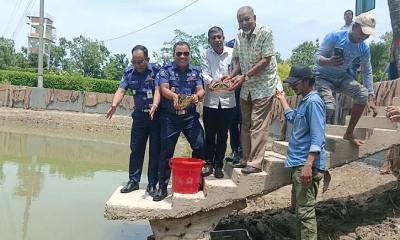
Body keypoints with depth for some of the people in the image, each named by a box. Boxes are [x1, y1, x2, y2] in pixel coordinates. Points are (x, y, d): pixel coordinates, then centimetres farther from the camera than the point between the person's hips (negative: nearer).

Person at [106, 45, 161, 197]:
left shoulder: (156, 70, -10)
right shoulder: (129, 72, 2)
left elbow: (158, 90, -22)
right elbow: (121, 90, -8)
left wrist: (154, 106, -41)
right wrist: (114, 105, -28)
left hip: (157, 115, -4)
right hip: (139, 115, 4)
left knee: (155, 150, 3)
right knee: (136, 149, 8)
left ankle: (152, 184, 13)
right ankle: (133, 180, 21)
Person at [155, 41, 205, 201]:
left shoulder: (196, 71, 12)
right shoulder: (166, 69, 5)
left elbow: (201, 90, 1)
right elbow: (163, 89, -8)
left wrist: (197, 96, -24)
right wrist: (174, 96, -30)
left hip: (190, 115, 2)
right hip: (170, 116, -2)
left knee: (200, 145, -8)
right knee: (166, 151, 1)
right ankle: (163, 187, 12)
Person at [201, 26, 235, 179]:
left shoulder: (232, 53, 1)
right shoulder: (206, 55, 3)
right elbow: (205, 74, -6)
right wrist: (212, 82, -27)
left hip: (227, 100, 0)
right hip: (210, 100, 0)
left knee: (223, 135, 8)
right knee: (209, 135, 7)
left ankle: (218, 165, 20)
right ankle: (208, 164, 20)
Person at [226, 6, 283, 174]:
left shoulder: (265, 33, -13)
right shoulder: (239, 37, 6)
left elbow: (265, 61, -17)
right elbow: (238, 61, 9)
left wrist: (244, 77, -22)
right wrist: (230, 77, -9)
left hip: (263, 86, -6)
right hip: (246, 88, 7)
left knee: (258, 125, -7)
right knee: (246, 125, 10)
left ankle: (256, 163, -1)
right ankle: (246, 159, 20)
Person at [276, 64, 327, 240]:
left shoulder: (314, 101, -15)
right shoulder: (304, 101, 16)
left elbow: (317, 137, -22)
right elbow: (293, 118, 37)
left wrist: (308, 165, -28)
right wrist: (282, 99, 39)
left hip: (306, 165, -10)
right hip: (298, 164, 10)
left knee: (305, 212, -6)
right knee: (298, 208, 19)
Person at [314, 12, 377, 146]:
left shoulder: (364, 48, -6)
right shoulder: (334, 37, -20)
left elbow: (367, 72, 2)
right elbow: (317, 57, -19)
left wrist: (371, 98, -3)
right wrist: (329, 62, -44)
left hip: (342, 77, 5)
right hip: (323, 77, -5)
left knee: (363, 93, -19)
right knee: (329, 107, -30)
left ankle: (349, 133, -4)